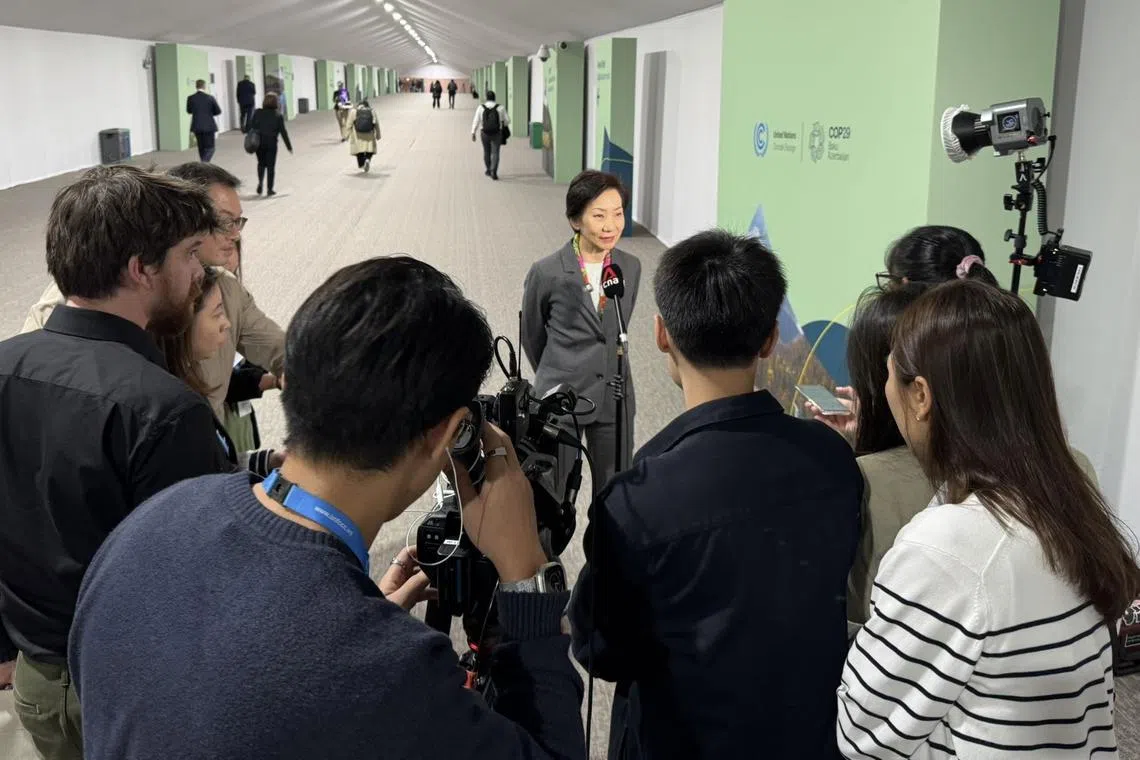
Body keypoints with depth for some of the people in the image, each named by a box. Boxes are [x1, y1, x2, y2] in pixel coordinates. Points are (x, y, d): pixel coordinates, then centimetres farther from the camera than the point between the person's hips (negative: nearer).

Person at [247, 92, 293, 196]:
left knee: (261, 163, 21)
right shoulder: (278, 115, -2)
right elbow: (283, 132, -2)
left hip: (259, 142, 2)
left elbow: (251, 126, 0)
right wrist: (289, 146, 5)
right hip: (271, 142, -2)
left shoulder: (257, 113, 3)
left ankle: (260, 182, -1)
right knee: (270, 165, 4)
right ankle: (269, 189, 3)